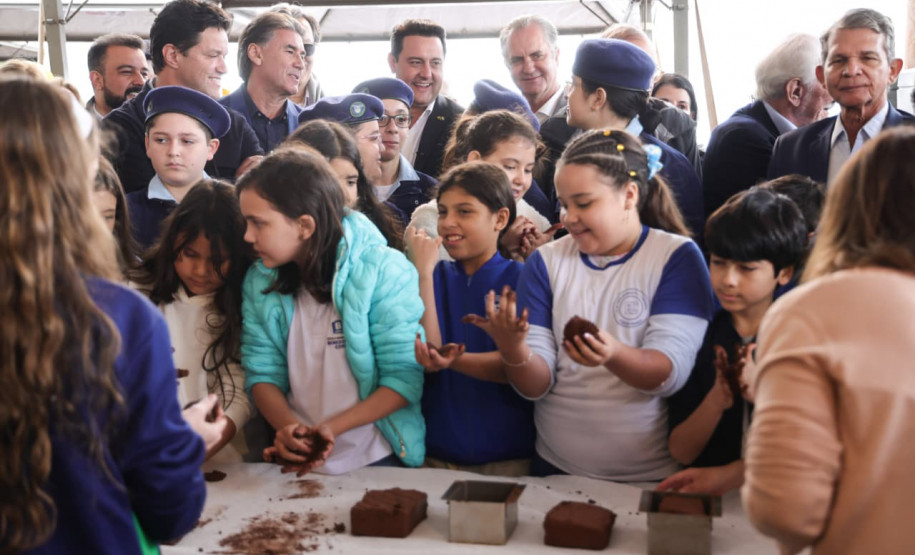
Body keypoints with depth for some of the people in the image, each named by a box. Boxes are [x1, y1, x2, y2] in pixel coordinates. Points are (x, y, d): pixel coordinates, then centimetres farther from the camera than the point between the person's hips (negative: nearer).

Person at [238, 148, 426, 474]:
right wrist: (287, 426, -15)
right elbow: (262, 372, 4)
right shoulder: (260, 281, 5)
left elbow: (404, 378, -10)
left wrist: (333, 427, -19)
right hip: (297, 460, 3)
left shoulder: (384, 271, -10)